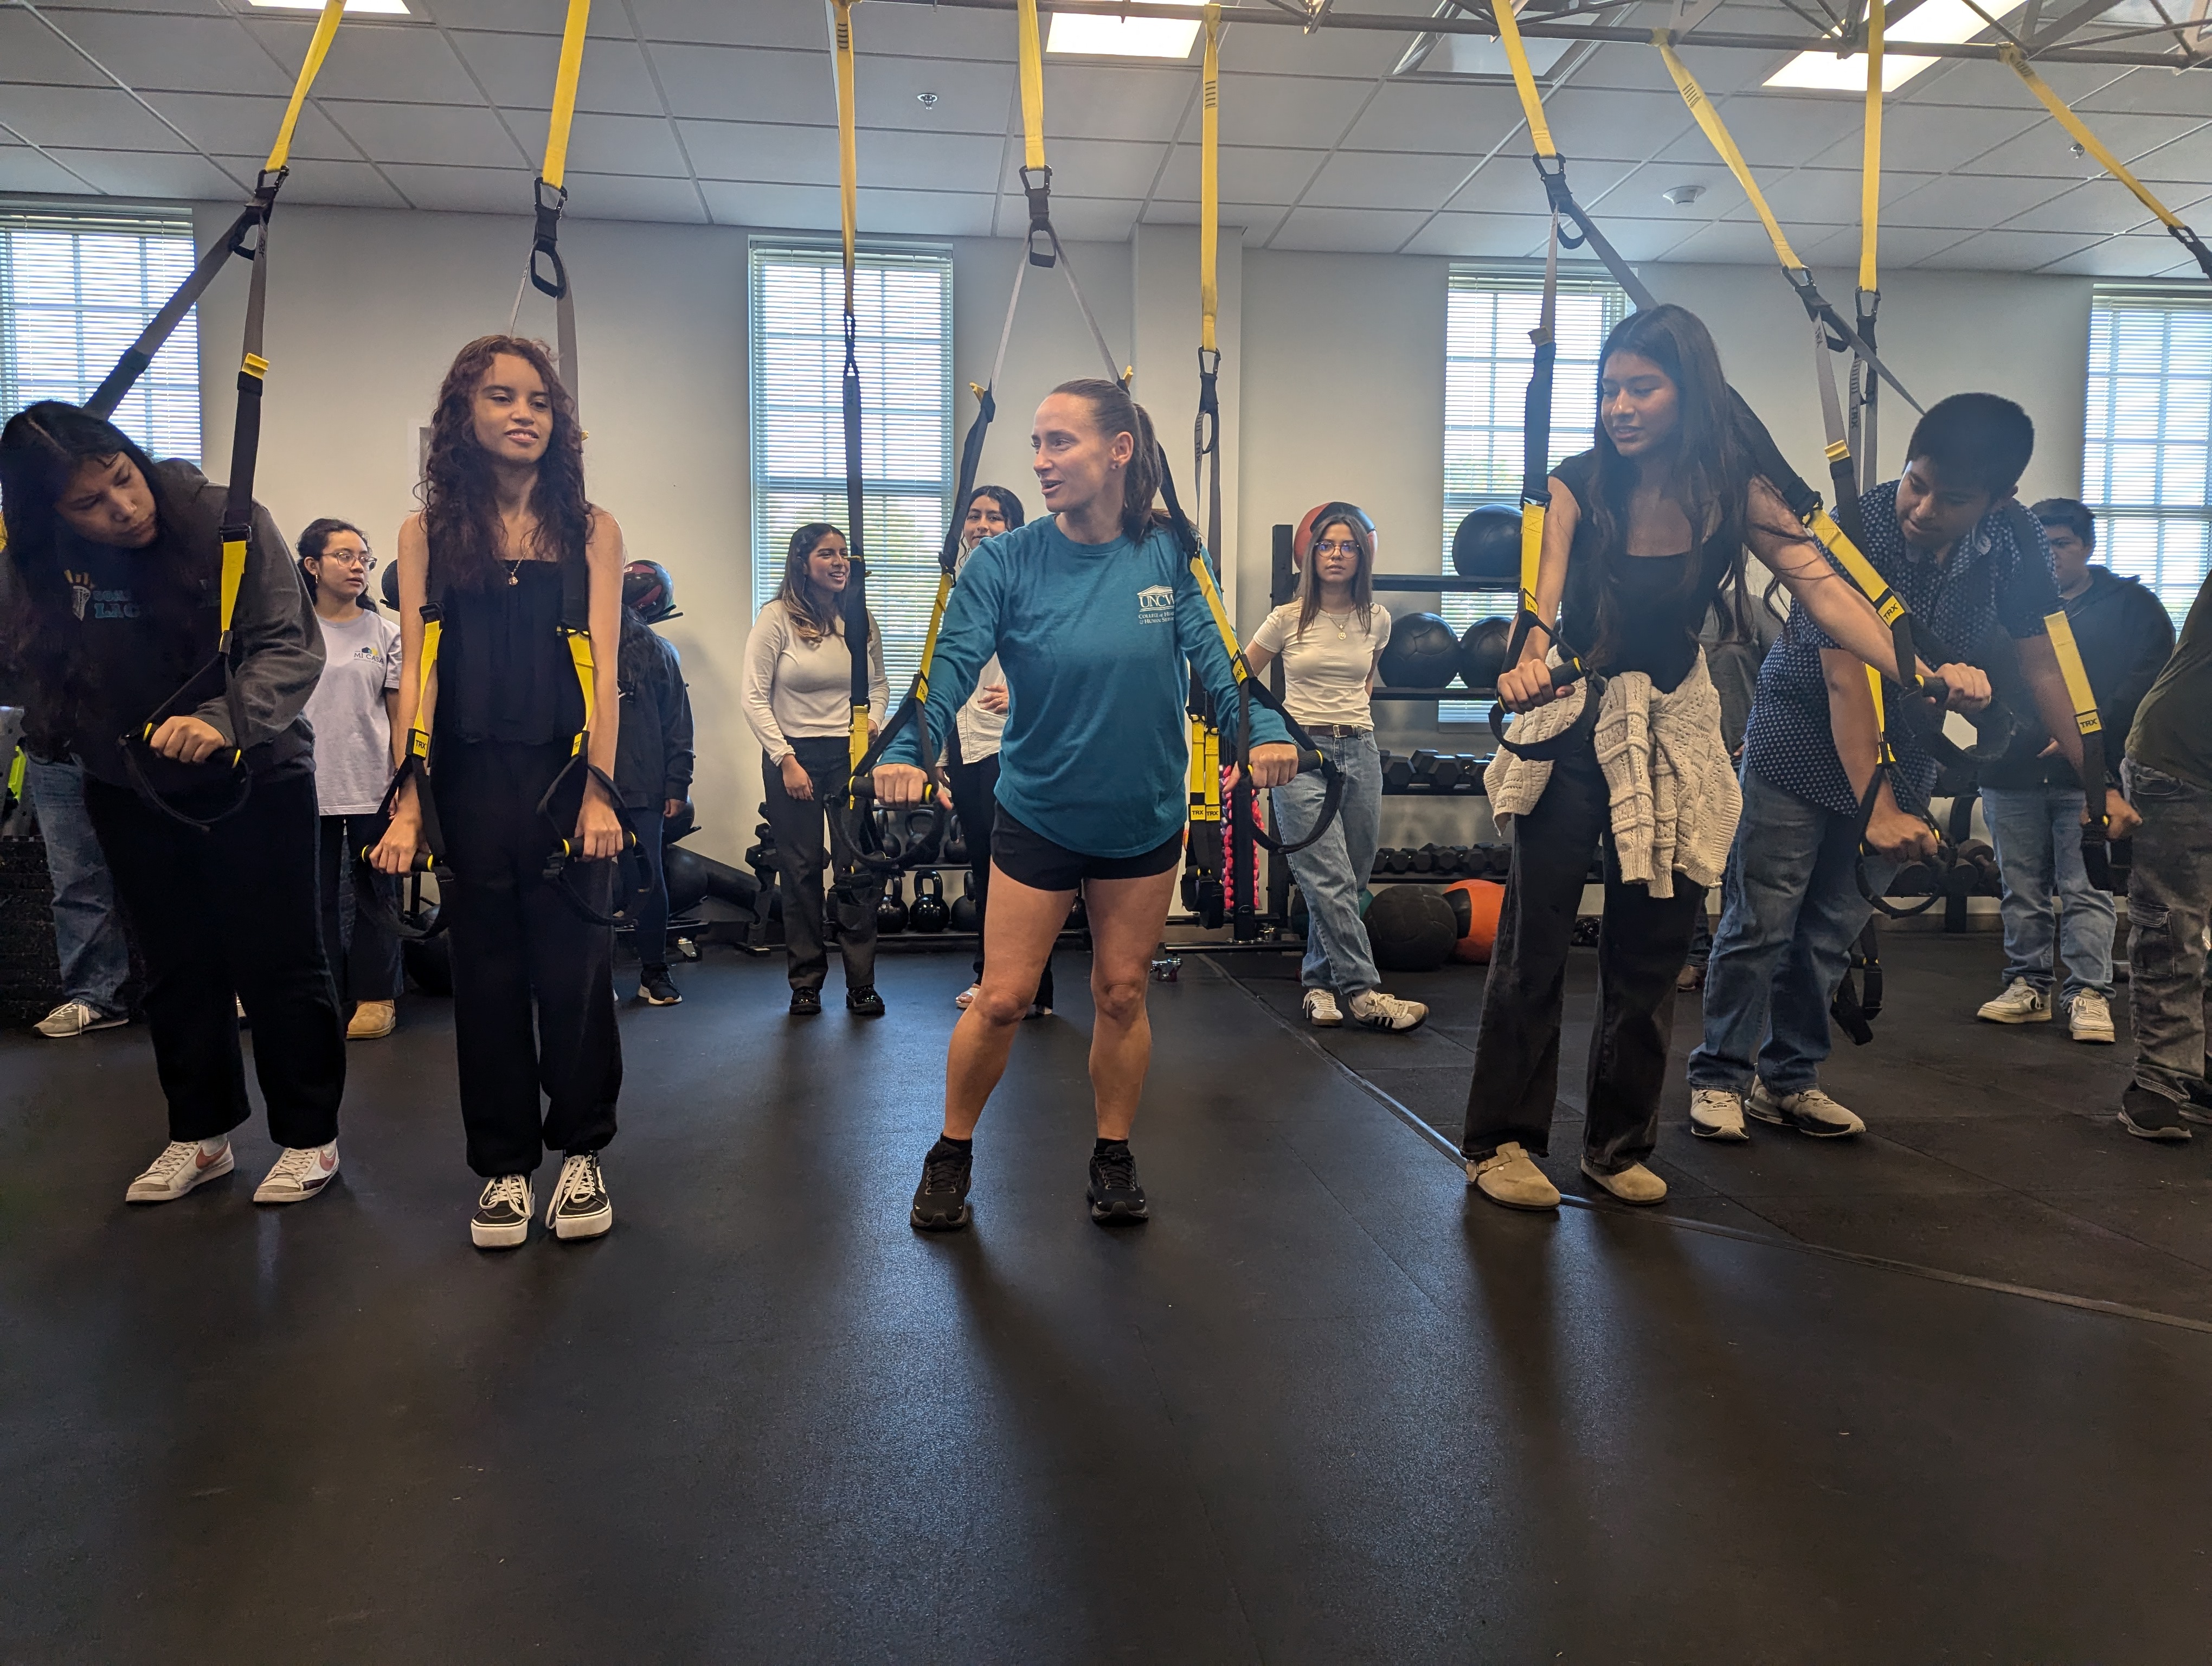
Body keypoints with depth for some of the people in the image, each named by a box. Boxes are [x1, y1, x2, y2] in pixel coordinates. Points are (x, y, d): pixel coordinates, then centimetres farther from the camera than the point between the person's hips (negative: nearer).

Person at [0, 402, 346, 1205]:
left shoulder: (226, 521, -19)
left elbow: (290, 645, -24)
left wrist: (226, 719, -38)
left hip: (253, 782, -4)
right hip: (130, 797, 4)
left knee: (278, 964, 2)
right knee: (177, 971, 16)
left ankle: (310, 1137, 18)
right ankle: (201, 1134, 32)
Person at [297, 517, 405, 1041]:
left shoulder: (383, 632, 5)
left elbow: (399, 713, 6)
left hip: (372, 786, -1)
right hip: (309, 786, 1)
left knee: (374, 891, 4)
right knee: (318, 894, 7)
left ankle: (375, 995, 13)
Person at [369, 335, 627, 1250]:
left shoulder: (589, 528, 4)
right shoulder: (429, 532, 6)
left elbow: (601, 668, -2)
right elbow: (418, 671, 1)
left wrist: (599, 792, -12)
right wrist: (408, 802, -8)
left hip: (566, 772, -1)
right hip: (472, 778, 1)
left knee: (574, 967, 3)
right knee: (488, 973, 7)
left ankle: (580, 1152, 20)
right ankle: (503, 1165, 20)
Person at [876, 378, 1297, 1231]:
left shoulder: (1171, 555, -7)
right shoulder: (1005, 562, -11)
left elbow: (1216, 657, -14)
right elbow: (950, 666, -19)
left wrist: (1264, 731, -34)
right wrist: (905, 750, -37)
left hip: (1146, 819, 2)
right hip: (1038, 816, -1)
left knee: (1122, 994, 12)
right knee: (1002, 1000, 2)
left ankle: (1113, 1158, 31)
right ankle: (951, 1155, 25)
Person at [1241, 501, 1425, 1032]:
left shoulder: (1377, 620, 7)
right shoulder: (1288, 619, -2)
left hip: (1360, 752, 4)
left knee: (1348, 882, 5)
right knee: (1331, 881, -11)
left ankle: (1319, 983, 18)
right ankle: (1363, 993, -9)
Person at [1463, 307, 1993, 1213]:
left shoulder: (1735, 489, -6)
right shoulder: (1578, 485, -10)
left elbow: (1821, 585, -16)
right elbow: (1540, 598, -23)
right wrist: (1524, 663, -46)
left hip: (1674, 729, 2)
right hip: (1573, 725, -2)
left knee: (1650, 948, 7)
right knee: (1536, 934, -6)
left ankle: (1621, 1144, 22)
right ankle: (1502, 1141, 5)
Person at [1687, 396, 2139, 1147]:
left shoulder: (2013, 547, -8)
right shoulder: (1855, 529, -23)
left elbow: (2039, 668, 1)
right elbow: (1846, 681, -28)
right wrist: (1879, 810, -34)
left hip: (1901, 757, 5)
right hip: (1802, 751, -4)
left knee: (1831, 933, 9)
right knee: (1760, 924, -2)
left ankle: (1787, 1080, 21)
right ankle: (1719, 1076, 11)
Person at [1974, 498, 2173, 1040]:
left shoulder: (2131, 605, 8)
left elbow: (2145, 680, -2)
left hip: (2087, 773, -2)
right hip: (2012, 770, 3)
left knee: (2086, 890, -4)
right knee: (2022, 890, 7)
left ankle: (2089, 993, 2)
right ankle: (2028, 985, 16)